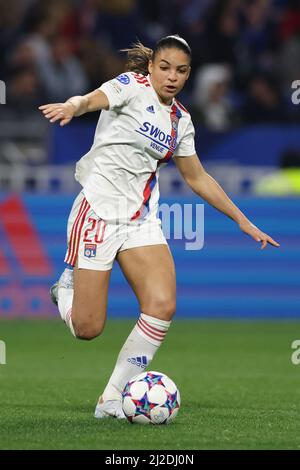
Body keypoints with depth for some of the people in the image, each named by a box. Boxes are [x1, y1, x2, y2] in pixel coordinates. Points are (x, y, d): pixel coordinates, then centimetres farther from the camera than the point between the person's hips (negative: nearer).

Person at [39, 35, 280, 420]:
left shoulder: (180, 119, 14)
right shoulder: (132, 85, -6)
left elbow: (197, 178, 25)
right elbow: (92, 99, -28)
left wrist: (243, 221, 25)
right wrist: (71, 107, -53)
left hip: (142, 220, 6)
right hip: (99, 210, -6)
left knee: (162, 306, -16)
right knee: (87, 329, -7)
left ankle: (112, 399, -6)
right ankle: (67, 288, 30)